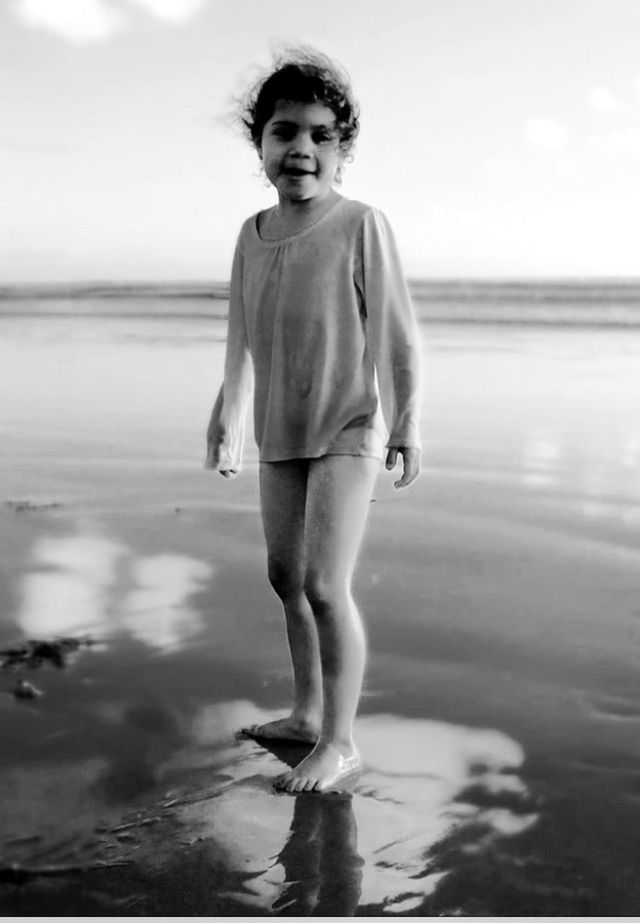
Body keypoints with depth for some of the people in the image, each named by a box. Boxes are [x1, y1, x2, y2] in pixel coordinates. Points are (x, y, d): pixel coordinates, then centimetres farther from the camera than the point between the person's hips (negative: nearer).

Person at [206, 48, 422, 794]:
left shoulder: (361, 226, -14)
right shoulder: (253, 233, 2)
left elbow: (396, 335, -13)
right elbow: (243, 337, 9)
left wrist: (406, 427, -13)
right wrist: (229, 417, 11)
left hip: (348, 431, -6)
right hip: (282, 433, 7)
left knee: (324, 585, -11)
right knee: (285, 576, 14)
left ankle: (340, 741, 4)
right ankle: (307, 712, 31)